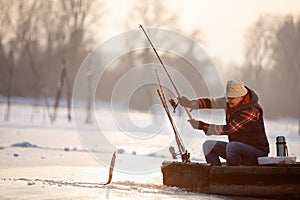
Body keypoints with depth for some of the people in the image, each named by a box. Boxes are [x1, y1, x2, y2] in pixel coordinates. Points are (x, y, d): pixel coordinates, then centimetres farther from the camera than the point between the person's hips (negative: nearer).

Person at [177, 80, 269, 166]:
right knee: (208, 145, 0)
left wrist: (201, 126, -23)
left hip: (257, 152, -9)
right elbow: (212, 102, 0)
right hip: (238, 149, 9)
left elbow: (229, 129, -26)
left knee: (232, 146, -36)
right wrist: (191, 103, -19)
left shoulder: (252, 110, -24)